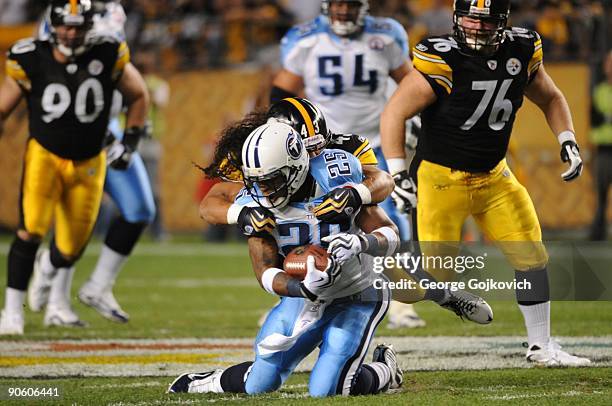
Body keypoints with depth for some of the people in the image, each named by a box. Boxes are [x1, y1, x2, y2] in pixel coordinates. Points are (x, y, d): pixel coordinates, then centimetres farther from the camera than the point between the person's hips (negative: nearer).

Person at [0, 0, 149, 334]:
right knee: (31, 230, -20)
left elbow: (138, 96, 5)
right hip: (44, 155, -2)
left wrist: (129, 143, 1)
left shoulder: (108, 56, -12)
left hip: (88, 164, 2)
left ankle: (59, 303, 40)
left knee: (72, 242, 11)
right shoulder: (32, 60, -14)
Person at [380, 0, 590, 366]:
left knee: (532, 256, 4)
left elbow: (551, 98, 15)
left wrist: (568, 141, 2)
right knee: (437, 273, -8)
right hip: (441, 179, -5)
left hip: (494, 176, 6)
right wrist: (399, 174, -24)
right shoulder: (442, 60, -21)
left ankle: (541, 345, 18)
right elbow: (394, 114, -18)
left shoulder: (522, 51, -4)